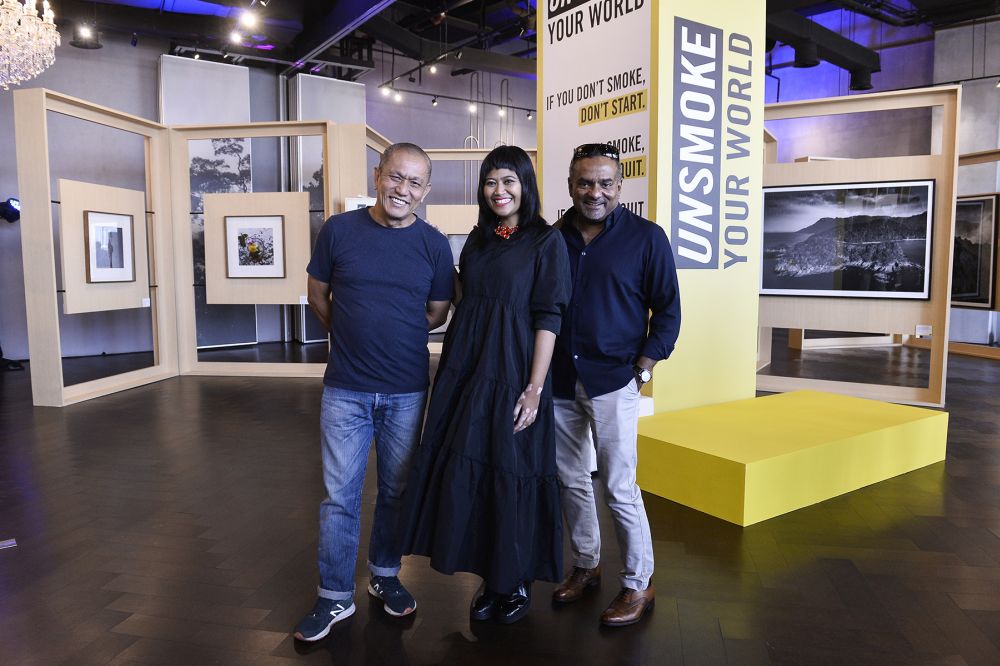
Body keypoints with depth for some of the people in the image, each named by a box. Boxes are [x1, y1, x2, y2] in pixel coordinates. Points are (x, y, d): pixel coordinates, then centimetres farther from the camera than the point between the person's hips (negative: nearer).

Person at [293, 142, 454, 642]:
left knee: (395, 491, 15)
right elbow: (318, 295, 10)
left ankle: (385, 576, 36)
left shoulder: (435, 245, -3)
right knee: (340, 497, 7)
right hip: (345, 390, -1)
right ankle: (335, 596, 23)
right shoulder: (339, 230, -3)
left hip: (407, 393, 1)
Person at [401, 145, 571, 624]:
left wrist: (535, 387, -16)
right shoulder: (478, 239, 12)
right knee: (465, 472, 9)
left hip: (512, 374, -5)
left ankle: (518, 581, 24)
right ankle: (490, 579, 27)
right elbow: (464, 303, 14)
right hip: (466, 371, 6)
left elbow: (548, 317, -10)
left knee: (512, 475, 3)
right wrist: (450, 374, 9)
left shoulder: (546, 242, -5)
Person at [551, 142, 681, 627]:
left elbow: (667, 310, -2)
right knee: (571, 481, 14)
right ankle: (585, 566, 33)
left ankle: (638, 585, 19)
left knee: (618, 488, 1)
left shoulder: (645, 237, -4)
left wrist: (642, 369, -8)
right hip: (559, 381, 4)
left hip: (612, 381, -4)